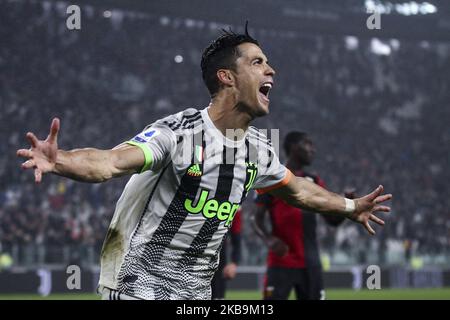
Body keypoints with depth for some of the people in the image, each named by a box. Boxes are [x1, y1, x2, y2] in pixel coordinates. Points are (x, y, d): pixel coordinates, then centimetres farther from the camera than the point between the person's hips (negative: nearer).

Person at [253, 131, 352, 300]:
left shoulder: (315, 183, 13)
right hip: (281, 263, -5)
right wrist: (269, 239, -21)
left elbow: (333, 220, 12)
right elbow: (257, 218, -2)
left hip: (310, 264, 5)